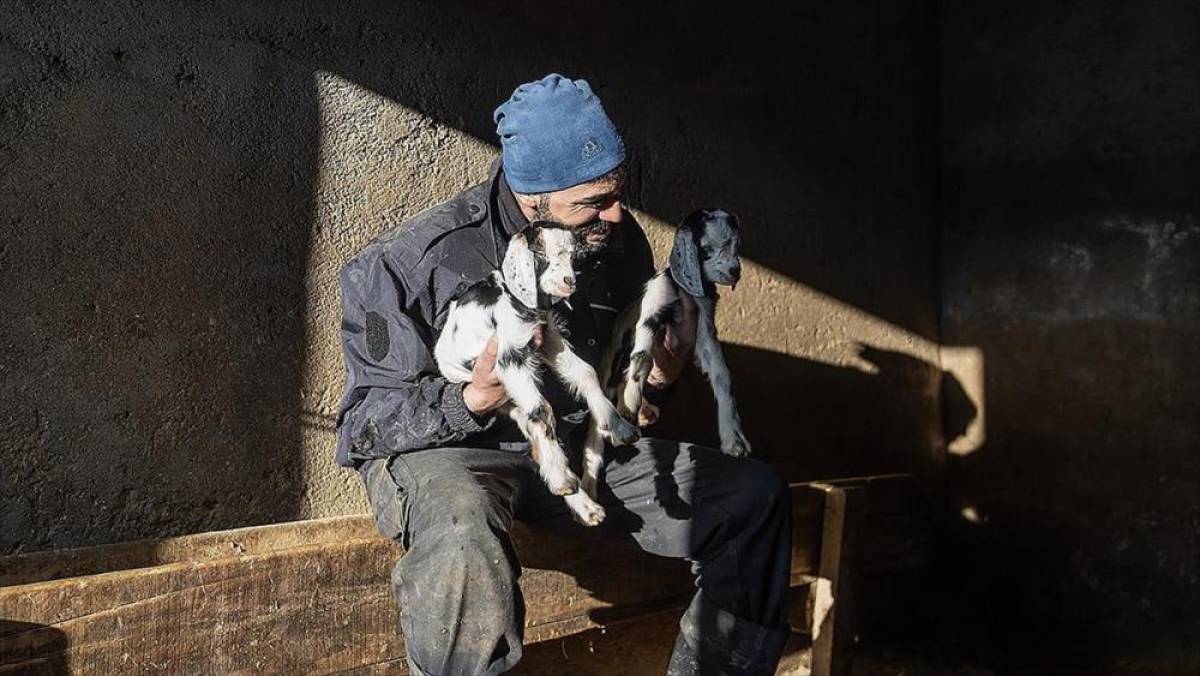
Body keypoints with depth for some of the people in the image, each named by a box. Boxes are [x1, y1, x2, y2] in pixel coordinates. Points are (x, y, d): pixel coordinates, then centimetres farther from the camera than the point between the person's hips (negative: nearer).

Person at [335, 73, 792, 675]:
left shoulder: (618, 241, -1)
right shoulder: (413, 262, -17)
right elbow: (364, 423, -13)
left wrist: (658, 374, -11)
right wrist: (473, 398, -31)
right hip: (441, 452, -5)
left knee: (755, 494, -5)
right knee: (463, 534, -43)